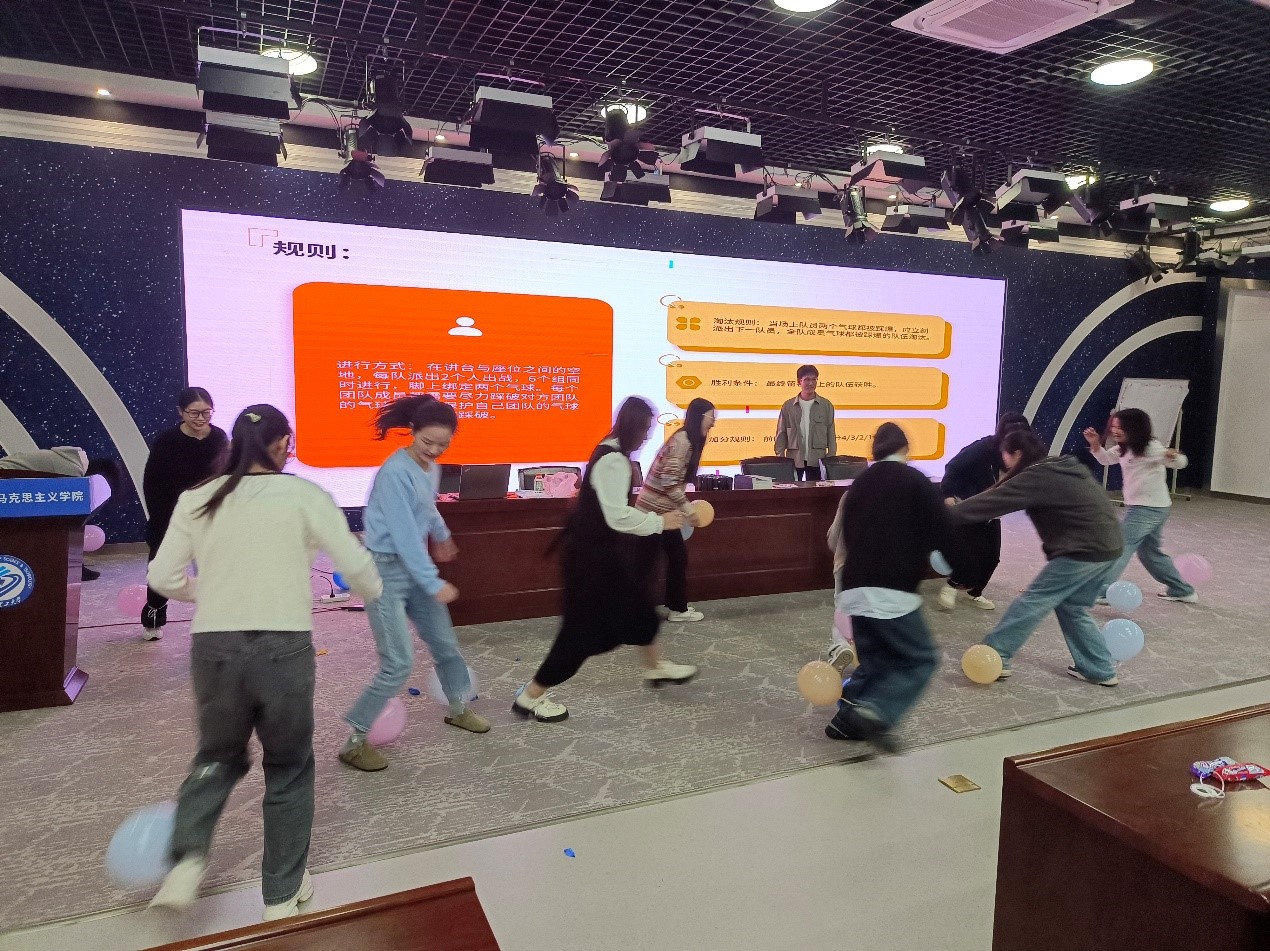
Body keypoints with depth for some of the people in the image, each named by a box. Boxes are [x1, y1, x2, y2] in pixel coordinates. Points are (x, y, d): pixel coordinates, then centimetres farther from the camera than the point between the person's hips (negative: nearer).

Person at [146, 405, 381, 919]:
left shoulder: (197, 499, 4)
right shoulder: (305, 495, -5)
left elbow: (163, 576, 7)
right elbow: (356, 565, -6)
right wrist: (374, 594, 15)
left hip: (213, 646, 3)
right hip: (284, 648, -3)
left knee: (218, 757, 27)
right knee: (288, 769, 16)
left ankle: (185, 862, 8)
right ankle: (282, 894, 26)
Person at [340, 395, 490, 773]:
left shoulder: (432, 469, 5)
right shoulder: (395, 472, -22)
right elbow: (404, 534, -24)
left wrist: (442, 535, 42)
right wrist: (435, 583, -21)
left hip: (416, 567, 8)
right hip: (387, 569, -8)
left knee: (445, 642, 17)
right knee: (399, 663, -11)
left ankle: (458, 708, 40)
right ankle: (355, 741, 5)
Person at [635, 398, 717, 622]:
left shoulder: (688, 440, 11)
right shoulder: (682, 441, -19)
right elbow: (669, 482, -25)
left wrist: (686, 506, 12)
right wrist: (688, 510, -20)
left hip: (657, 508, 9)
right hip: (656, 510, -9)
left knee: (677, 556, 15)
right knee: (677, 556, 1)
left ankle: (676, 604, 25)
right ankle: (677, 609, 13)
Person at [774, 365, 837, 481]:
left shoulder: (826, 405, 4)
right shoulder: (788, 406, 4)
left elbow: (831, 433, 5)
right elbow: (781, 433, 6)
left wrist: (831, 458, -2)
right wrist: (780, 456, -2)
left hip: (817, 459, 0)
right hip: (794, 459, 0)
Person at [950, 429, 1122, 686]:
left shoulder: (1036, 478, -13)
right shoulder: (1067, 466, 14)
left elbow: (992, 501, -14)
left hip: (1082, 552, -9)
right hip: (1107, 548, 9)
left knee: (1031, 603, -2)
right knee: (1072, 609, 20)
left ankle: (993, 657, 3)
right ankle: (1101, 670, 24)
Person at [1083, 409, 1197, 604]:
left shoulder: (1150, 448, -18)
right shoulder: (1123, 449, 6)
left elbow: (1180, 463, -21)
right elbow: (1106, 459, 18)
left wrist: (1172, 456, -45)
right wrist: (1095, 444, -2)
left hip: (1149, 509, -10)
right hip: (1139, 507, 10)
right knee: (1151, 552, 20)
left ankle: (1100, 592, -8)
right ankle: (1182, 591, 31)